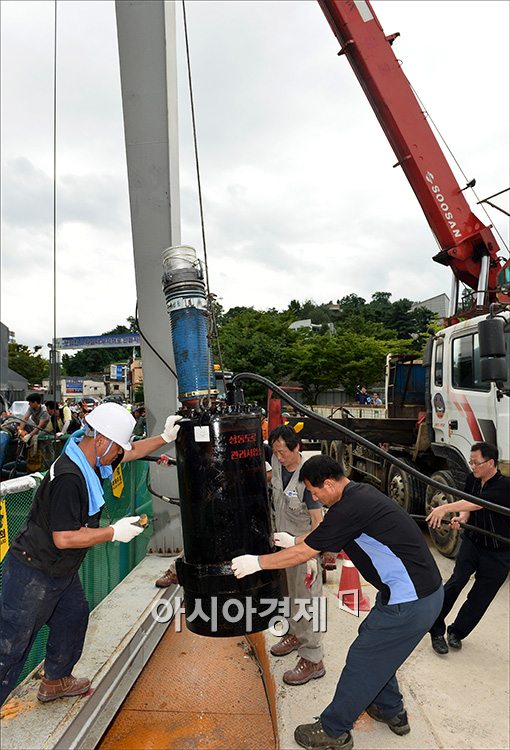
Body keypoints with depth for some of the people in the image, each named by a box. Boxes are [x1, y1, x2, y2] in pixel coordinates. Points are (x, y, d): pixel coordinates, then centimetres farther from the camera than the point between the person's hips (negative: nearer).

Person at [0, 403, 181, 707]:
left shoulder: (90, 461, -3)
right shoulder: (69, 478, -31)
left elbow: (132, 452, 14)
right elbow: (63, 538, -30)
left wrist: (165, 437, 6)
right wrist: (114, 532, -24)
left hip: (61, 571, 10)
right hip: (34, 573, -10)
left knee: (74, 616, 23)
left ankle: (56, 681, 44)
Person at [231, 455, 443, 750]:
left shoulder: (350, 508, -24)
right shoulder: (360, 492, 5)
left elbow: (303, 554, -17)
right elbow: (325, 531, 21)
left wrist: (256, 562, -6)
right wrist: (294, 540, 27)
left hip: (409, 604, -9)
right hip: (424, 590, 9)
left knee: (361, 661, 6)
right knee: (376, 649, 25)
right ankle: (392, 711, 44)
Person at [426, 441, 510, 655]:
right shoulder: (472, 479, -5)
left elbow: (478, 503, -38)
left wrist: (446, 508, -47)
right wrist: (461, 518, -14)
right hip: (472, 541, 3)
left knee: (480, 597, 6)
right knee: (456, 582, -11)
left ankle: (457, 632, 27)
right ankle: (436, 630, 2)